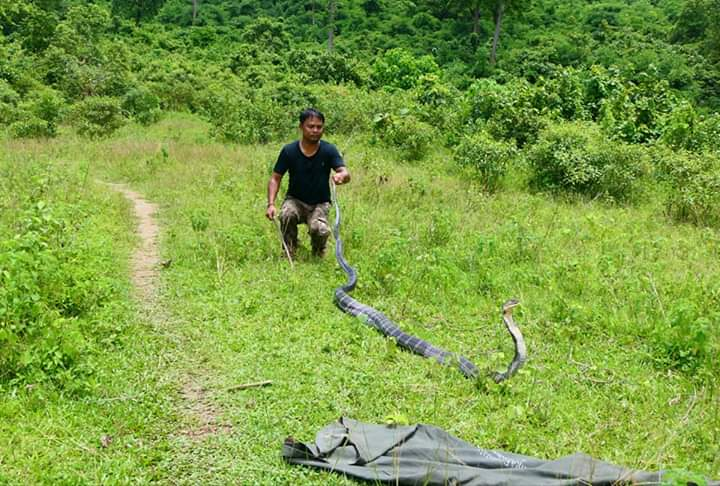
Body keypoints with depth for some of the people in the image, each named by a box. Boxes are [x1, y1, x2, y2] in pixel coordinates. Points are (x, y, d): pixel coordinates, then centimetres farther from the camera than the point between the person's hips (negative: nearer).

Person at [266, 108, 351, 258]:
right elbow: (275, 178, -5)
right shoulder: (289, 151, -10)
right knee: (287, 214, -34)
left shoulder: (329, 150, -11)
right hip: (295, 200, 1)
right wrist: (271, 204, -20)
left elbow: (346, 173, -22)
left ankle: (318, 254, 8)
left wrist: (341, 176, -49)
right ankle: (289, 253, -6)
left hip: (319, 203, -1)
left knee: (320, 230, -30)